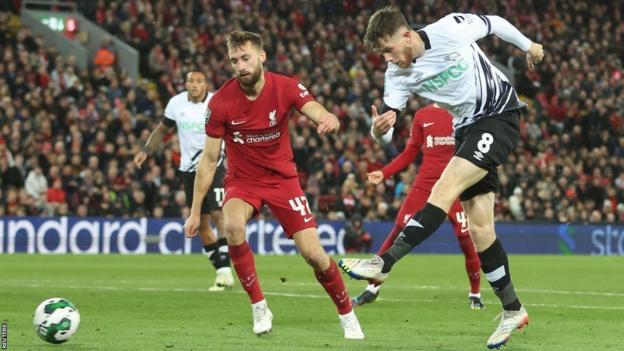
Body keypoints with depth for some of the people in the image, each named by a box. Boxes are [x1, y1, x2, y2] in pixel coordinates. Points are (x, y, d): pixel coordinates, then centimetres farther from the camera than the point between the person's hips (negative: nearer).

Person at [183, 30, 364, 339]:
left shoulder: (286, 88, -13)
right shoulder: (221, 102, -15)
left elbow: (314, 110, -29)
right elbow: (208, 160, -6)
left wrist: (329, 119, -56)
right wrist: (195, 211, -5)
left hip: (282, 178, 0)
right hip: (242, 180, 0)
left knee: (313, 253, -9)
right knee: (232, 225, -34)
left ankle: (347, 315, 18)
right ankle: (258, 306, -17)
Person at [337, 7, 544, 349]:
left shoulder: (451, 29, -20)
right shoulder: (398, 75, -7)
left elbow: (494, 22, -1)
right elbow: (386, 133, -13)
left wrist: (528, 45, 15)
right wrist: (379, 128, -38)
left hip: (499, 116, -6)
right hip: (467, 129, 6)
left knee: (445, 189, -23)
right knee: (478, 227, 1)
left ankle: (383, 263, -30)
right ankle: (512, 310, 12)